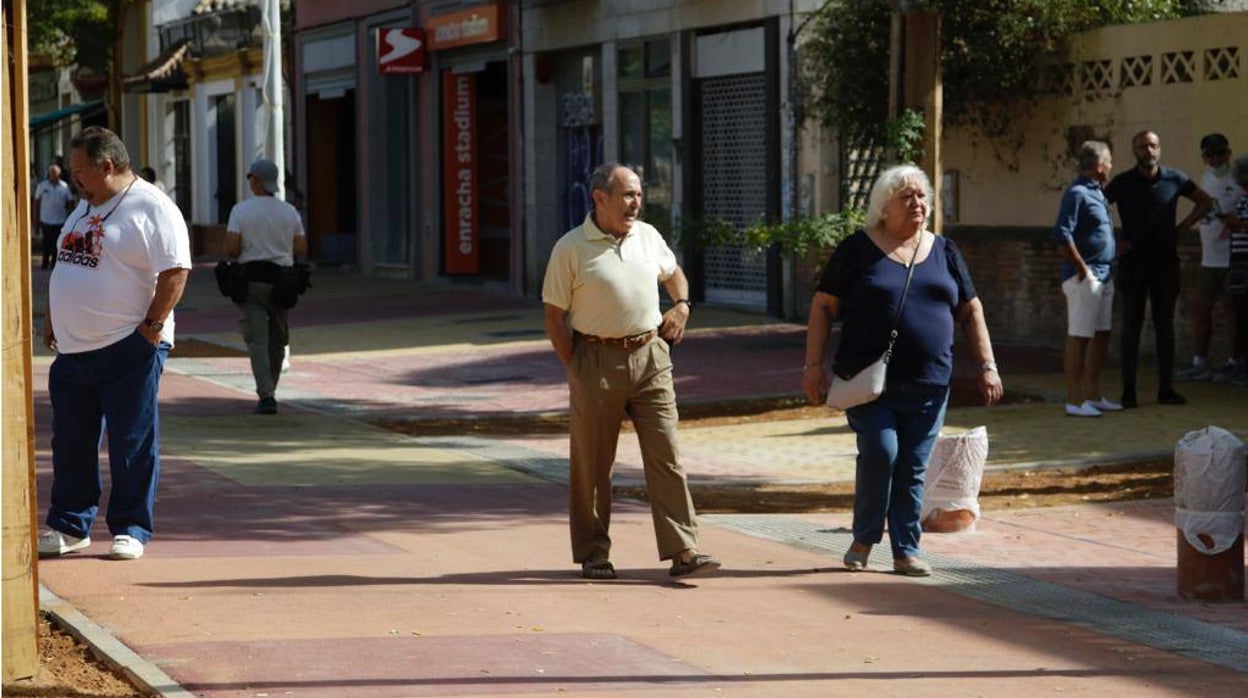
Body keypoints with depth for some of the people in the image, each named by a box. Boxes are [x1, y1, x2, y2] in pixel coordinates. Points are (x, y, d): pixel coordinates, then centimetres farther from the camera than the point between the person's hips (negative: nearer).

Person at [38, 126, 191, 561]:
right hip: (72, 348, 8)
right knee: (71, 443, 11)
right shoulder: (85, 208, 17)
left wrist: (153, 325, -18)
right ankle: (69, 526, 21)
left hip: (129, 349, -8)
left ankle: (131, 530, 7)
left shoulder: (151, 208, -10)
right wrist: (52, 319, 19)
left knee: (133, 444, -1)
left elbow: (176, 271, -16)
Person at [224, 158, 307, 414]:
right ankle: (269, 391, 25)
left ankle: (266, 396, -16)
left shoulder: (241, 210, -6)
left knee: (257, 339, -5)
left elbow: (231, 248, -12)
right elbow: (301, 249, 4)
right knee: (277, 340, 16)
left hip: (251, 280, -3)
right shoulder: (289, 211, 3)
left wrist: (240, 255, 9)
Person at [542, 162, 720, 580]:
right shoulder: (571, 248, -5)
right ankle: (593, 554, 17)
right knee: (593, 463, 4)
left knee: (665, 455, -3)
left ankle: (682, 551, -4)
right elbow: (554, 316, -3)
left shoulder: (648, 236, 9)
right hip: (598, 361, -4)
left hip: (650, 356, 4)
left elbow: (673, 273, 29)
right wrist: (574, 369, -7)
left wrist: (681, 304, 10)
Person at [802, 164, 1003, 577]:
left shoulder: (944, 252, 12)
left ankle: (906, 550, 13)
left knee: (913, 469, 4)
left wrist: (986, 365, 8)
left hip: (928, 385, 4)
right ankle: (864, 540, 4)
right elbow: (824, 307, 1)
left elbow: (970, 311, 17)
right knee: (880, 453, -15)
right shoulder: (858, 250, 1)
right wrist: (814, 365, -7)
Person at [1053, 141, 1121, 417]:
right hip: (1085, 278, -10)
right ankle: (1074, 401, -3)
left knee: (1101, 335, 12)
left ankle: (1093, 396, 20)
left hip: (1104, 277, 10)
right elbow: (1062, 236, -21)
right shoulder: (1077, 194, -14)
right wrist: (1083, 270, -18)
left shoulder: (1096, 193, 15)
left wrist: (1108, 270, 16)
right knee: (1079, 337, -5)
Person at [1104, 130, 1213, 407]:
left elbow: (1205, 202, 14)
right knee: (1131, 327, 0)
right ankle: (1128, 392, 2)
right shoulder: (1123, 183, -3)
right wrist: (1112, 241, -6)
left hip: (1166, 263, 2)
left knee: (1165, 327, 6)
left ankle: (1166, 389, 11)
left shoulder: (1174, 179, 2)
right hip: (1132, 264, -2)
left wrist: (1182, 228, 4)